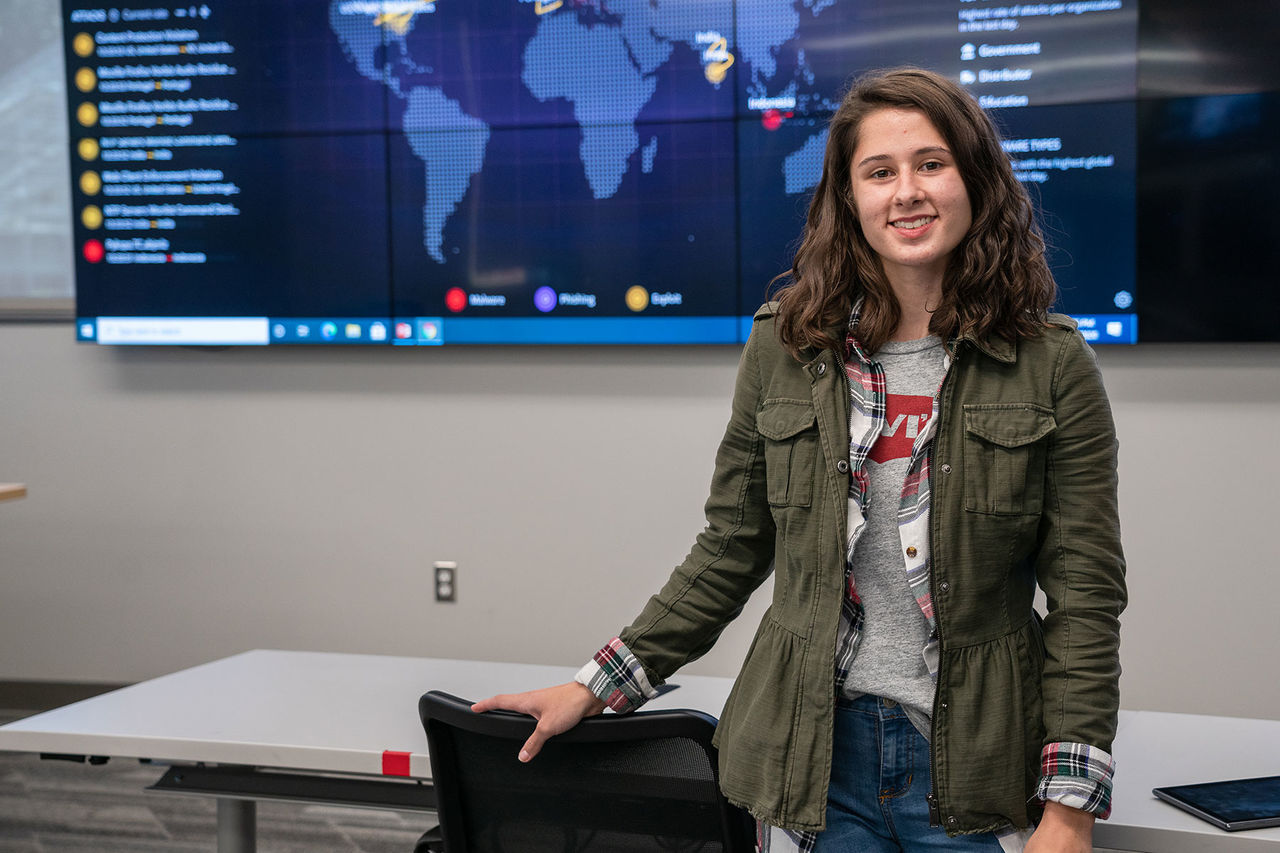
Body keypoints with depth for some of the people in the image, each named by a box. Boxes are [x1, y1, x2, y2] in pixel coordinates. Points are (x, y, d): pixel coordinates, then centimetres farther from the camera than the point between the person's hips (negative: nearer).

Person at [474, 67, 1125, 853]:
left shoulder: (1054, 368, -4)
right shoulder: (783, 349, 2)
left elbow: (1086, 597, -5)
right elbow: (729, 553, 8)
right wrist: (597, 686, 6)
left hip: (976, 764, -1)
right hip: (815, 755, 2)